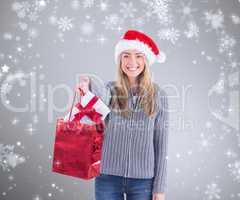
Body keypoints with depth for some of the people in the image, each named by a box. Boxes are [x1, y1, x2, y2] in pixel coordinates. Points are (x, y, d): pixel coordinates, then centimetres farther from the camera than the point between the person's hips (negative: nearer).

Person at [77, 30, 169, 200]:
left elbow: (161, 143, 0)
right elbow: (103, 98, -25)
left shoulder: (158, 95, -1)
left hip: (143, 179, 0)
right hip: (108, 176, 1)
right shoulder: (112, 89, 0)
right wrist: (91, 86, -47)